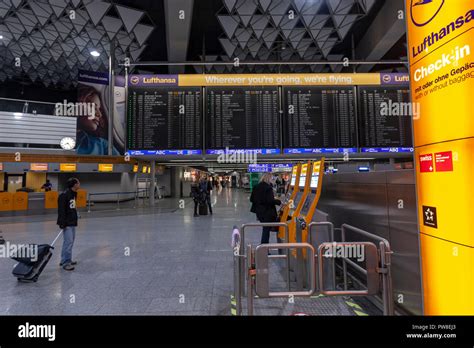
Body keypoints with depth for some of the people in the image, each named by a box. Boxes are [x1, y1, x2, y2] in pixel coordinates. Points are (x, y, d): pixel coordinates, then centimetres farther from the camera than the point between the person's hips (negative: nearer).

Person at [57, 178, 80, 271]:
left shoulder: (73, 194, 11)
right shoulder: (64, 195, -17)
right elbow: (61, 210, -20)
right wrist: (62, 223, -21)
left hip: (72, 222, 10)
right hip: (67, 223, -10)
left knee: (71, 241, 15)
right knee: (68, 241, -8)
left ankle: (65, 260, 27)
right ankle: (66, 263, 0)